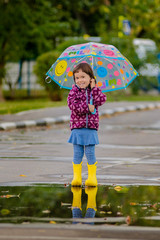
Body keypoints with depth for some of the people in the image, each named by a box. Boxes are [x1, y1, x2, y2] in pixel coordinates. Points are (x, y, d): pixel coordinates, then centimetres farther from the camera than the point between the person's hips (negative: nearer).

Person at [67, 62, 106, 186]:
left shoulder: (95, 90, 8)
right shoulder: (74, 91, 2)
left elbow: (102, 99, -10)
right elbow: (72, 105, -12)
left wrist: (93, 88, -8)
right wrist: (87, 108, -17)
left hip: (91, 128, 0)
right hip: (77, 127, 0)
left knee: (90, 153, 0)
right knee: (77, 154, 2)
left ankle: (92, 177, 7)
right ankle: (77, 177, 8)